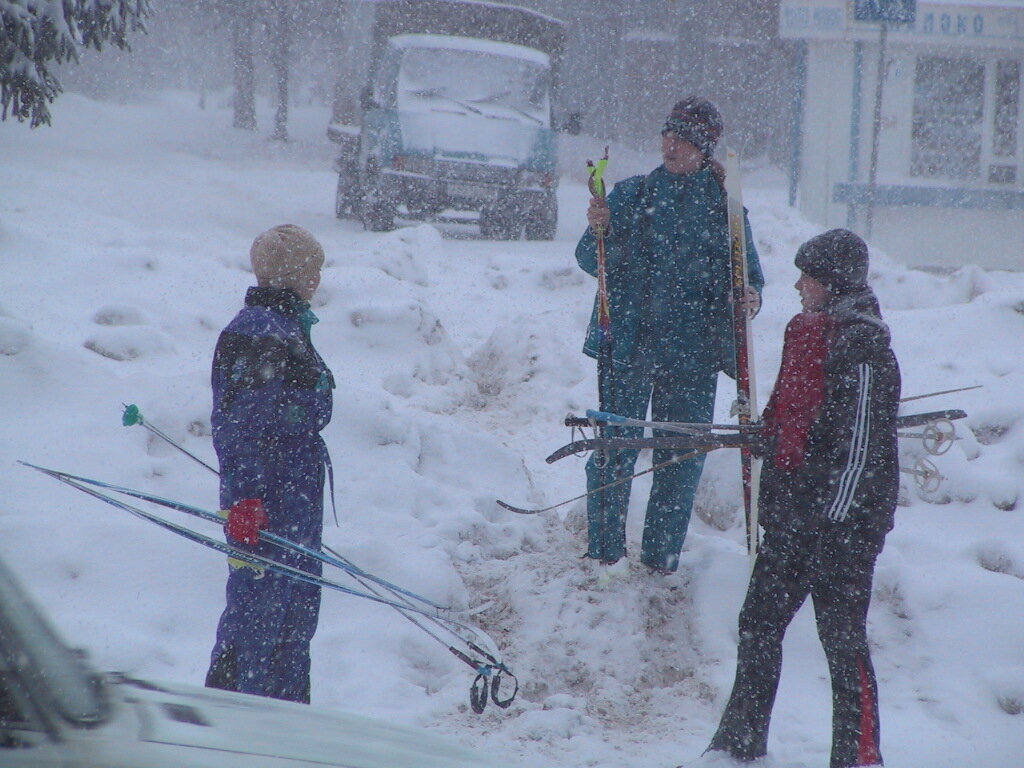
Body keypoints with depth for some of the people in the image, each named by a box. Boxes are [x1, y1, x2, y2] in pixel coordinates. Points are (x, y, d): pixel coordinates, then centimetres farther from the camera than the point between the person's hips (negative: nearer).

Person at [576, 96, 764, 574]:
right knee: (615, 446, -3)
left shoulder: (724, 206, 5)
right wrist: (599, 232, -17)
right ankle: (603, 552, 7)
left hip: (693, 351, 0)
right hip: (629, 344, 0)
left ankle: (662, 558, 16)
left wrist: (748, 297, -13)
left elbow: (746, 274, 9)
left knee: (683, 455, 4)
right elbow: (593, 262, 3)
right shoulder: (631, 195, 6)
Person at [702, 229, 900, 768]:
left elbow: (860, 446, -18)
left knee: (842, 636, -4)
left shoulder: (860, 348, -15)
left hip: (840, 520, -9)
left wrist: (835, 521, -20)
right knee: (759, 622, 10)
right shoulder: (808, 333, 13)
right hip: (791, 511, 9)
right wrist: (774, 494, 23)